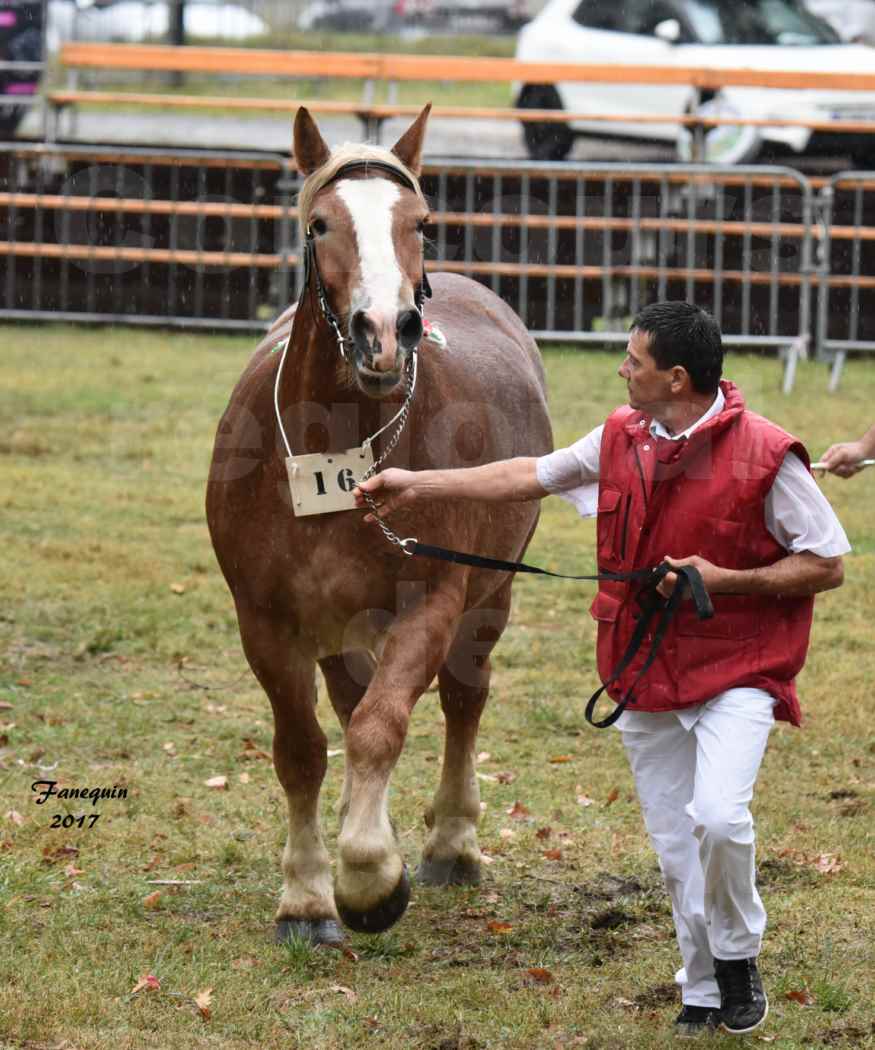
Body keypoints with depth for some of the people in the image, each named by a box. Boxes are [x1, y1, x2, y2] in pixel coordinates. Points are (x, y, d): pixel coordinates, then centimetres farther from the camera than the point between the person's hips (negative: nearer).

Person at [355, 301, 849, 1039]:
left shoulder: (765, 455, -16)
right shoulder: (622, 439, 4)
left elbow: (828, 563, -10)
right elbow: (530, 476, 16)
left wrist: (725, 580, -19)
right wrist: (419, 486, 16)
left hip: (737, 671, -6)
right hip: (645, 671, 6)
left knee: (718, 817, -24)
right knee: (675, 844, 8)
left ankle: (739, 955, 1)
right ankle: (702, 994, 23)